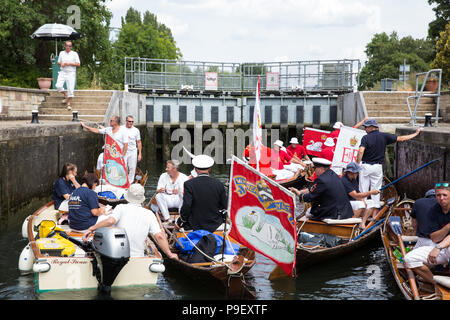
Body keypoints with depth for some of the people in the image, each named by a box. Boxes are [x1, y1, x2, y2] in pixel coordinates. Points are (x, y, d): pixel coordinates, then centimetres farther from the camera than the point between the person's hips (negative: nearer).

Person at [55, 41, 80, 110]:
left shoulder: (74, 54, 2)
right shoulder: (61, 53, 12)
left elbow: (78, 64, -2)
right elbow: (58, 62, 19)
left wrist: (69, 63, -14)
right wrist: (61, 64, -5)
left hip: (71, 73, -2)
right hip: (63, 72, 3)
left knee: (70, 89, -6)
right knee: (58, 86, -16)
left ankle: (68, 104, 4)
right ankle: (65, 94, 13)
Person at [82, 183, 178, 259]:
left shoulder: (121, 208, 0)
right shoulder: (149, 214, 6)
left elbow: (110, 221, -19)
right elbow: (159, 236, -1)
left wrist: (91, 228, -10)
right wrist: (169, 254, 6)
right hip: (137, 257, 1)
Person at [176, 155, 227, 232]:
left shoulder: (189, 184, -13)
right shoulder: (219, 184, -4)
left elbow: (186, 206, -19)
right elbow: (225, 206, 1)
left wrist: (179, 222, -5)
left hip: (195, 226, -4)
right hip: (215, 226, 4)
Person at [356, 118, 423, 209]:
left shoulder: (365, 138, -9)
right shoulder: (384, 136, 0)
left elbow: (361, 151, -24)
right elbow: (400, 139, 2)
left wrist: (357, 164, -18)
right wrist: (416, 133, 12)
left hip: (365, 165, -3)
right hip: (378, 167, 3)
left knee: (363, 189, 4)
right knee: (376, 189, 10)